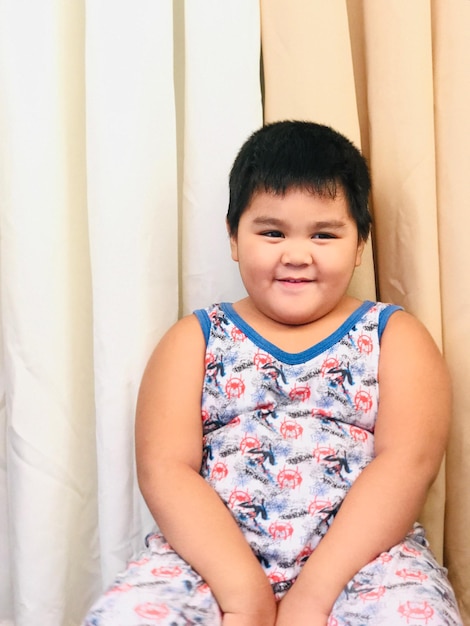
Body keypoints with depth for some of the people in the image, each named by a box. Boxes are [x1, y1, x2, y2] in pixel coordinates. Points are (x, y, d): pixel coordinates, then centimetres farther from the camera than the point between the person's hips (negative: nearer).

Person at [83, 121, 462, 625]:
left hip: (359, 560, 0)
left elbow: (408, 460, -5)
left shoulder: (396, 336, 9)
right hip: (213, 561, 1)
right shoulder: (193, 339, 10)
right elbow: (163, 469, -2)